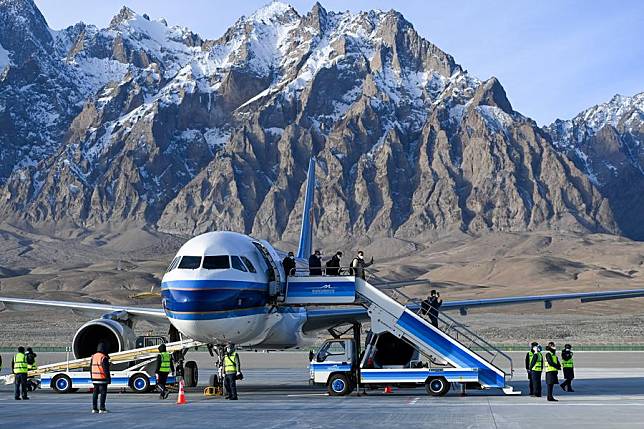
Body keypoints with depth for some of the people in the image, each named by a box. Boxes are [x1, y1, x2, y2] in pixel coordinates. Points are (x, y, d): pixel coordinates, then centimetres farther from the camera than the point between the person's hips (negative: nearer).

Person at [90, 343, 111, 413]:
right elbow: (106, 369, -16)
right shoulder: (104, 358, -13)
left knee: (95, 393, 11)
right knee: (103, 393, -3)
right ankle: (102, 409, -5)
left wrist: (92, 378, 22)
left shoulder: (93, 357, 10)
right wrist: (109, 378, -10)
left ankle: (94, 408, 12)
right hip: (102, 378, -7)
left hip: (95, 378, 7)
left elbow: (91, 368, 15)